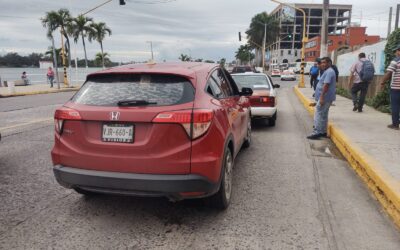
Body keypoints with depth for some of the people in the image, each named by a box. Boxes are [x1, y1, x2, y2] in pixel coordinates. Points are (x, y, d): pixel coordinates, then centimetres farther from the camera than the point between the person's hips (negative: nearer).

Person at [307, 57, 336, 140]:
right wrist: (318, 100, 24)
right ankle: (323, 132, 22)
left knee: (318, 115, -9)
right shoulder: (327, 72, 19)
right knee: (323, 115, 15)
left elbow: (326, 85, -24)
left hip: (324, 98, -11)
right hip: (325, 98, 11)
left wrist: (322, 97, -29)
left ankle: (317, 133, -7)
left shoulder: (329, 72, -15)